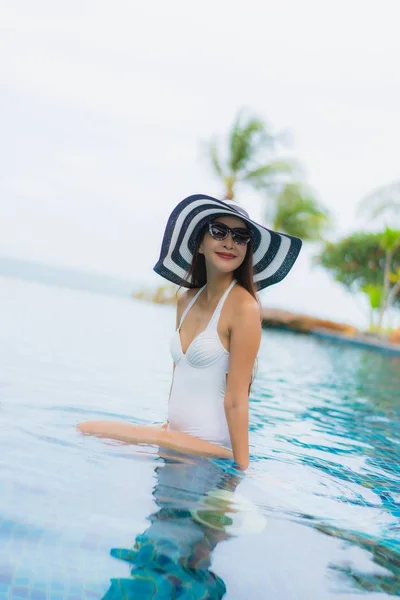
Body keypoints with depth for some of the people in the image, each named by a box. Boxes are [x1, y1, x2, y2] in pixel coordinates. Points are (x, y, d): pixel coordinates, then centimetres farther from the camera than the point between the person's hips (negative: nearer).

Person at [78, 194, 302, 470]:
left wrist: (241, 469, -15)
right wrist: (169, 427, 13)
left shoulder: (244, 306, -15)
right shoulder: (187, 300, 8)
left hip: (211, 449, -7)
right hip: (177, 440, 7)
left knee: (89, 430, -17)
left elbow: (236, 400, -16)